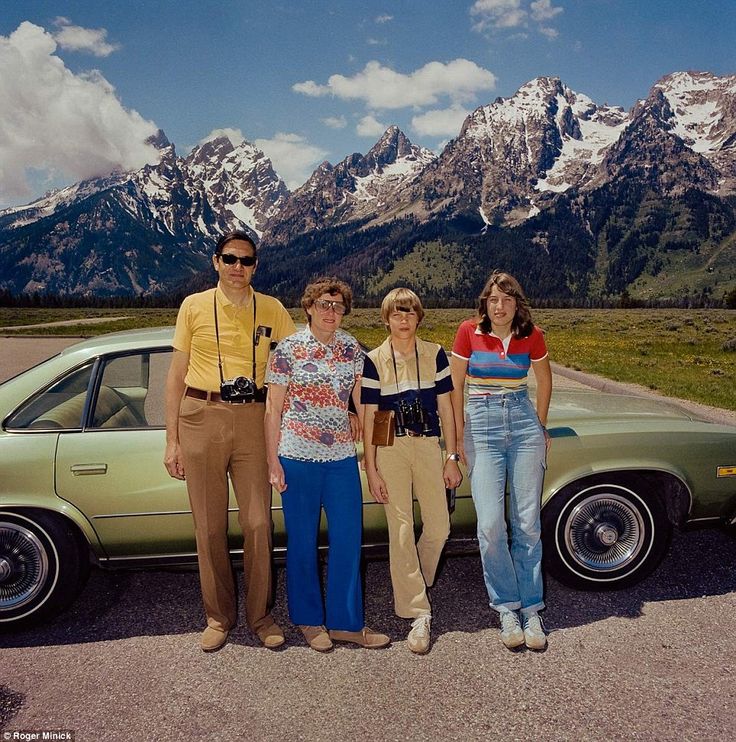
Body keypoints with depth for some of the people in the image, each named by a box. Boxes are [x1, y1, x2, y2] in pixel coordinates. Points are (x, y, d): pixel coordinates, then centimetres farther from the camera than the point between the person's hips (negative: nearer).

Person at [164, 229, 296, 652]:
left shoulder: (272, 310, 7)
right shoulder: (194, 306, 6)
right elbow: (177, 374, 7)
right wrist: (172, 440, 3)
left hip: (253, 419, 0)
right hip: (202, 417, 0)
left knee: (259, 523, 2)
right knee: (210, 526, 6)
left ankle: (261, 616, 20)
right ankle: (219, 617, 24)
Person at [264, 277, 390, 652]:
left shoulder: (351, 347, 7)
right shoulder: (288, 349, -3)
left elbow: (362, 400, 12)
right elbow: (273, 410, -2)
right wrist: (272, 460, -6)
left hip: (342, 456, 3)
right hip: (298, 456, -3)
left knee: (348, 539, 5)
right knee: (302, 541, 8)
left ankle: (346, 622, 21)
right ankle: (309, 620, 27)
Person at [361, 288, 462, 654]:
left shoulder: (435, 354, 4)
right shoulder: (375, 360, -1)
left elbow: (445, 406, 6)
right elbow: (368, 416, -1)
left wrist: (451, 457, 3)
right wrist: (371, 469, -5)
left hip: (428, 446, 2)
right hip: (390, 449, -2)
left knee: (439, 527, 4)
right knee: (401, 530, -1)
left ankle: (414, 584, 33)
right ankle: (419, 613, 10)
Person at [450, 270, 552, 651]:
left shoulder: (531, 335, 2)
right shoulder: (469, 331, -3)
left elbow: (544, 379, 18)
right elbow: (456, 384, 3)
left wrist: (540, 425, 17)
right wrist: (459, 433, 2)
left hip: (524, 423, 2)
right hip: (482, 424, -1)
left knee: (528, 523, 3)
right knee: (490, 524, -7)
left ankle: (531, 609, 16)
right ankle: (507, 608, 11)